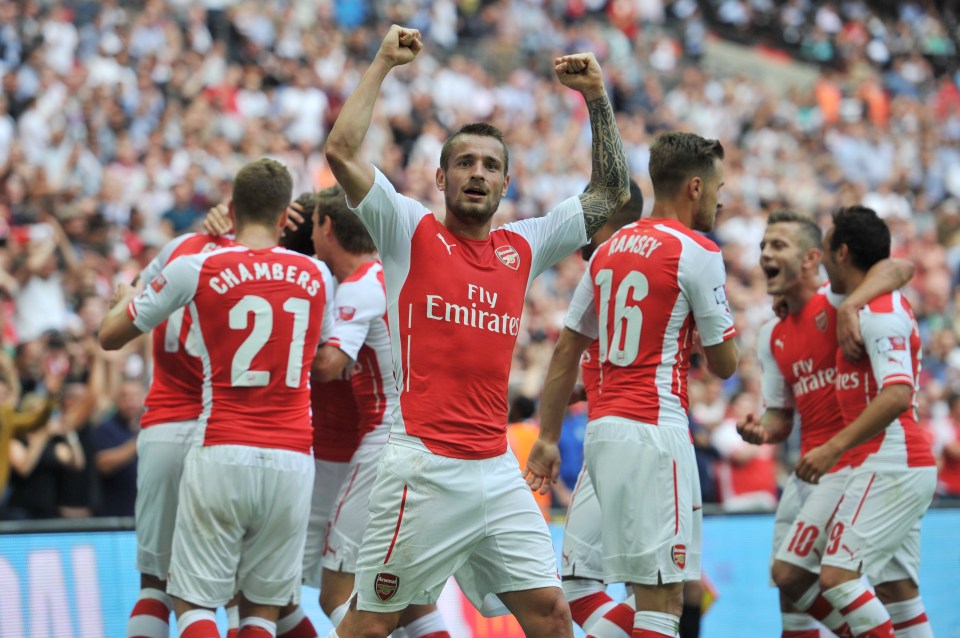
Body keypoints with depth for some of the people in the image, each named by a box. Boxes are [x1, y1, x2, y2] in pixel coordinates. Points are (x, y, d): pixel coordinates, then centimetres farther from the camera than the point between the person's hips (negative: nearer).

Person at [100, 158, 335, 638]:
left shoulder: (194, 269, -2)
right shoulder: (318, 275, 8)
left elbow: (111, 336, 10)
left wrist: (123, 298, 34)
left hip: (221, 454, -3)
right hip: (292, 460, 3)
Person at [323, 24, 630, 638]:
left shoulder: (524, 247, 13)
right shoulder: (411, 232, 1)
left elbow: (611, 192, 19)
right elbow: (342, 151, -10)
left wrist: (598, 97, 12)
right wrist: (384, 63, -5)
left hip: (498, 469, 5)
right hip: (425, 467, -5)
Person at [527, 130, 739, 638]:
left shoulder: (609, 249, 15)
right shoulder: (697, 252, -6)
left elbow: (566, 354, 15)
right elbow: (724, 364, 0)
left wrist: (548, 438, 19)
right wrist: (720, 335, 22)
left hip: (602, 426, 8)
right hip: (655, 430, -8)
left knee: (648, 588, 13)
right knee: (662, 595, -8)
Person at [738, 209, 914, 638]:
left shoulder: (833, 303, -10)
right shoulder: (772, 337, 14)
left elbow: (901, 267, -27)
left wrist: (851, 306, -42)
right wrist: (763, 431, -5)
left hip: (851, 466, -8)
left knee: (789, 573, -14)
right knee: (790, 587, 8)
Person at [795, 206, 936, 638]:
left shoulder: (878, 311, -14)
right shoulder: (889, 306, 17)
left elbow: (896, 395, -26)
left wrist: (834, 448, -30)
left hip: (889, 466, -10)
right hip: (908, 467, 10)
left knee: (837, 576, -16)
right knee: (896, 590, 7)